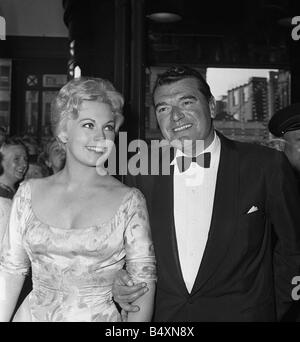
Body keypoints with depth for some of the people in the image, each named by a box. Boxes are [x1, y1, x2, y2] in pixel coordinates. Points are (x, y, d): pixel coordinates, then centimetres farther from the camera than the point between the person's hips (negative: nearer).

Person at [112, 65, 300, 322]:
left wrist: (271, 308, -2)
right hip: (162, 313, 3)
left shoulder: (267, 166, -12)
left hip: (241, 313, -2)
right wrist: (120, 282, -9)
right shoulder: (142, 171, -4)